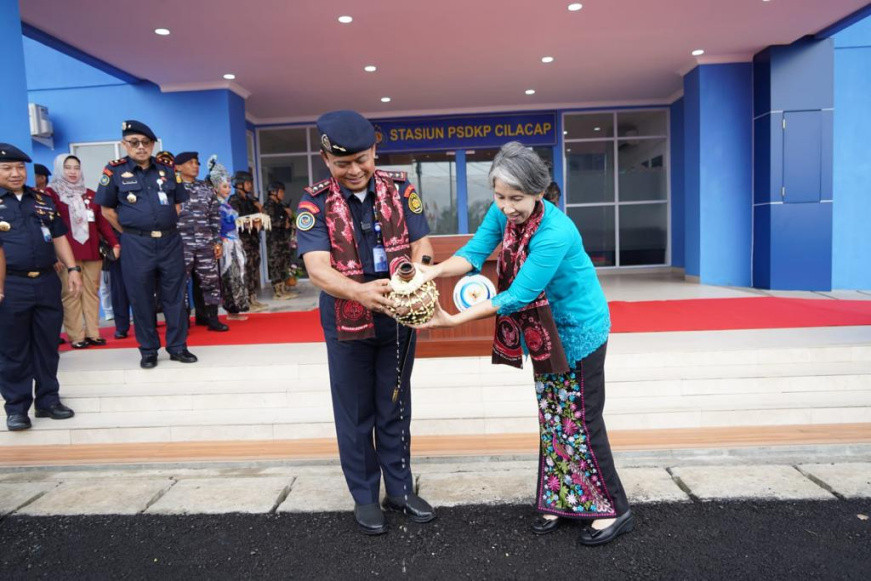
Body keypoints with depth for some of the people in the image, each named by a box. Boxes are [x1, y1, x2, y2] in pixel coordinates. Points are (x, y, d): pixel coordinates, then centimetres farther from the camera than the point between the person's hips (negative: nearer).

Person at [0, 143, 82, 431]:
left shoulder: (43, 200, 14)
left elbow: (59, 238, 16)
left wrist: (73, 269, 7)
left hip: (47, 283, 4)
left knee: (47, 346, 10)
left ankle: (48, 400, 20)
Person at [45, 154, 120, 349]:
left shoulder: (90, 194, 19)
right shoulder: (50, 192, 4)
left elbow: (102, 221, 15)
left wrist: (114, 243, 4)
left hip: (92, 251, 4)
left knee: (91, 292, 4)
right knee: (71, 294, -3)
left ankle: (93, 333, 9)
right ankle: (76, 336, 1)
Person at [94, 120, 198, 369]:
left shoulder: (167, 171, 8)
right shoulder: (115, 171, 0)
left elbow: (179, 203, 17)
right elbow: (107, 209, 4)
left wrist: (166, 227, 9)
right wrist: (130, 232, 2)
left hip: (170, 241, 2)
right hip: (136, 245, -2)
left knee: (174, 296, 6)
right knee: (141, 299, 5)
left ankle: (178, 347, 16)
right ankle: (148, 350, 17)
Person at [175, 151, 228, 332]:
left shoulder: (206, 188, 13)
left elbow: (215, 216, 13)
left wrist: (217, 242, 7)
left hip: (205, 244, 4)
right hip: (181, 245, -4)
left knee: (210, 280, 4)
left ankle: (212, 319, 12)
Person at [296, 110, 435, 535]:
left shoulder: (399, 189, -4)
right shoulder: (315, 203, -10)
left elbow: (421, 246, -9)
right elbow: (317, 269, -23)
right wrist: (360, 291, -43)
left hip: (398, 320, 2)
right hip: (348, 324, -2)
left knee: (395, 409, 16)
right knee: (356, 413, 12)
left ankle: (400, 489, 33)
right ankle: (365, 497, 30)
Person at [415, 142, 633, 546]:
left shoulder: (556, 233, -32)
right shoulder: (503, 213, -10)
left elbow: (518, 296, -33)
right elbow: (473, 253, -13)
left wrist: (453, 321, -33)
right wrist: (435, 271, -34)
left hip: (579, 332, -7)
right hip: (544, 332, 7)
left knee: (580, 422, 1)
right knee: (552, 419, 16)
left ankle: (614, 510, 20)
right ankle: (561, 500, 32)